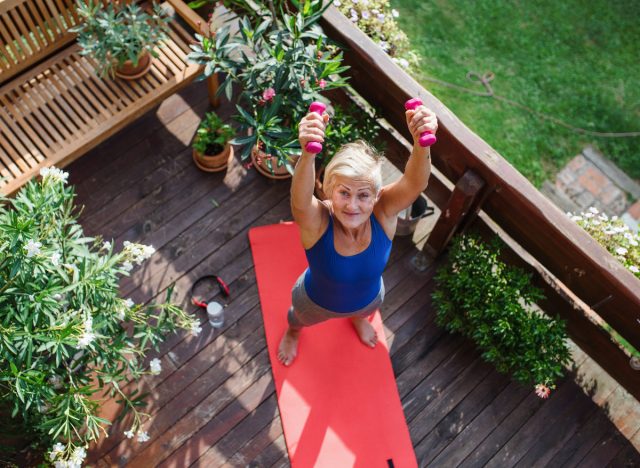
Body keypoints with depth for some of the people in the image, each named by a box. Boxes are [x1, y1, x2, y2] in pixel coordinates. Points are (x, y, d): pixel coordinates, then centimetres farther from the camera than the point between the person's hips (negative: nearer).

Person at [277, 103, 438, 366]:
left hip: (369, 299, 2)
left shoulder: (384, 213, -38)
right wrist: (308, 153, -88)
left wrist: (421, 144, -80)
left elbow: (415, 183, -58)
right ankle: (292, 332, 72)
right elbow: (300, 200, -68)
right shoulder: (317, 221, -44)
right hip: (316, 303, -2)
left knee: (364, 312, 38)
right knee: (300, 319, 34)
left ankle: (358, 319, 77)